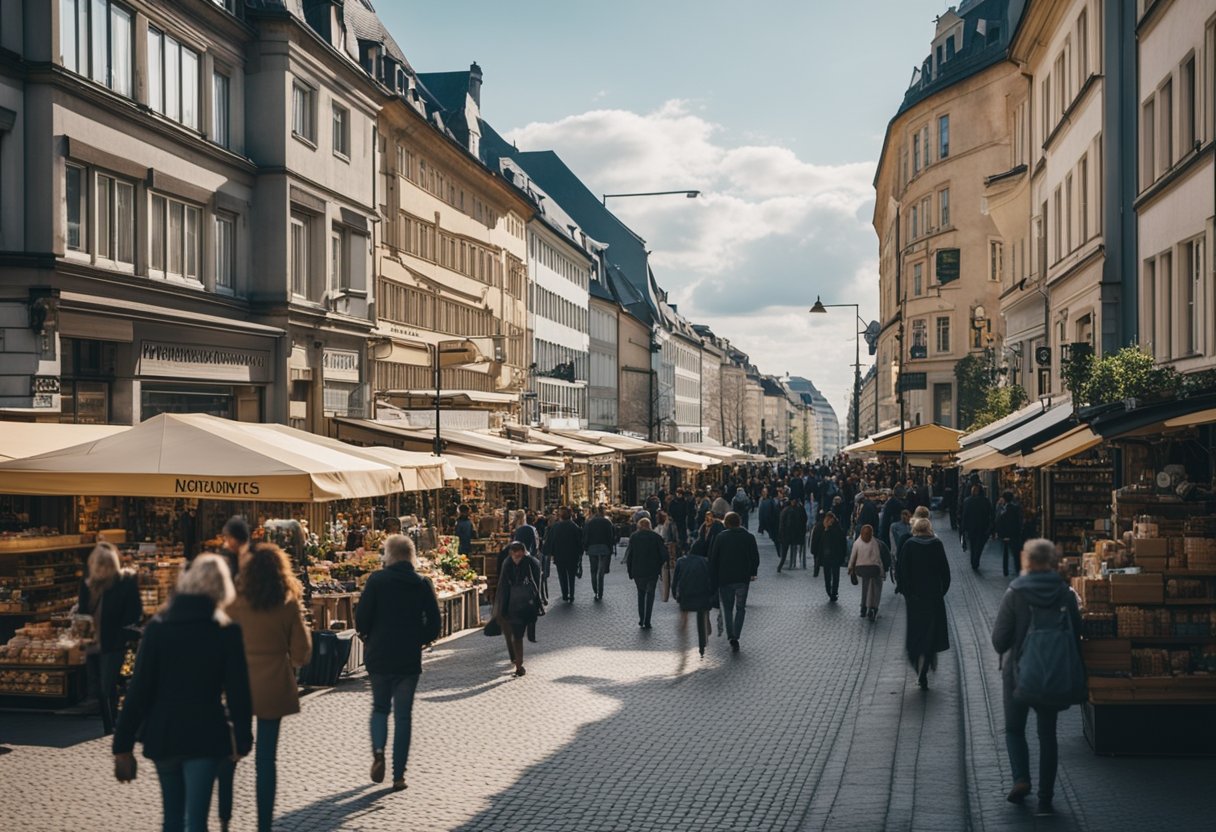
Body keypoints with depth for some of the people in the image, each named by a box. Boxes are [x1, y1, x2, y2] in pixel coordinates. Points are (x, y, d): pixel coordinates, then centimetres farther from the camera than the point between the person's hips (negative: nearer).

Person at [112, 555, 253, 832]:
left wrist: (123, 745, -3)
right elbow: (238, 691, -4)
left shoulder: (157, 627, -2)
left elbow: (138, 689, -5)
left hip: (163, 736, 2)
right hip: (205, 736, -2)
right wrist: (242, 740, 6)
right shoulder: (228, 632, -6)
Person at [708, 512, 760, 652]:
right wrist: (753, 573, 18)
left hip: (724, 579, -1)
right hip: (743, 579, 1)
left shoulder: (720, 538, -4)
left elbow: (713, 559, -2)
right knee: (740, 608, 12)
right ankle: (735, 637, 0)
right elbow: (755, 558, 3)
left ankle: (731, 637, -2)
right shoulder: (749, 537, -1)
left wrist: (713, 580, 4)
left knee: (728, 608, 11)